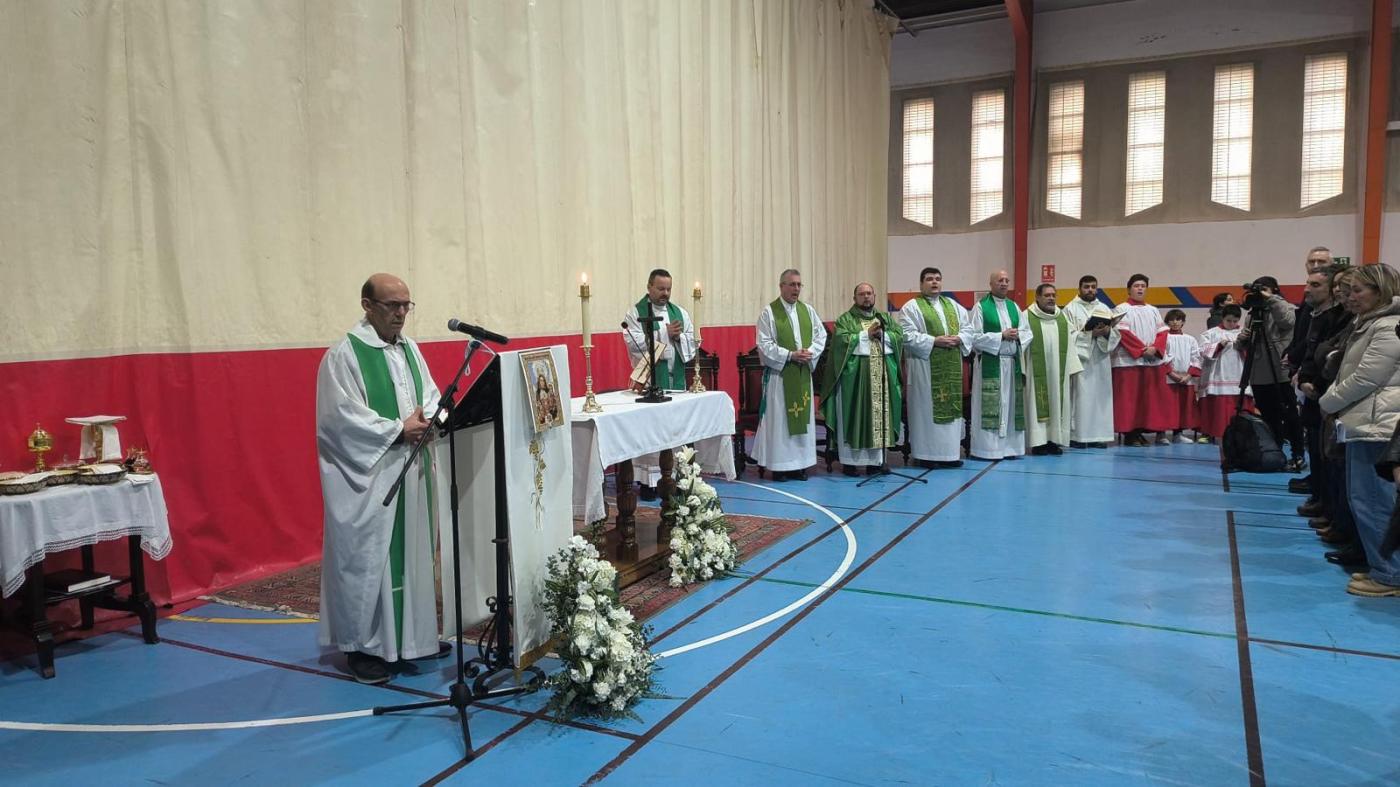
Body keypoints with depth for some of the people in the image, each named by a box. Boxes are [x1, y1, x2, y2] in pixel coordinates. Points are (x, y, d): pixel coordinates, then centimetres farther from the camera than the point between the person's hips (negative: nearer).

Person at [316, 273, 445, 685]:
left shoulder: (409, 348, 11)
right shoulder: (344, 354, -11)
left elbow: (430, 393, 13)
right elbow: (343, 418, -17)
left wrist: (432, 417, -9)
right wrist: (398, 429, -18)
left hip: (410, 470, 7)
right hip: (367, 476, -7)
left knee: (412, 552, 13)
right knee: (367, 556, 0)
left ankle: (412, 635, 26)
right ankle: (364, 645, 13)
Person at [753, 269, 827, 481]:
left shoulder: (808, 310, 9)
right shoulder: (768, 312, -5)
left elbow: (821, 335, 9)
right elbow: (765, 345, -11)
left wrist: (810, 352, -10)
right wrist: (790, 355, -18)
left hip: (804, 373, 5)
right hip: (779, 374, -5)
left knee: (803, 417, 8)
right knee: (779, 418, -1)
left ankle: (800, 463, 16)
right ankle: (779, 465, 6)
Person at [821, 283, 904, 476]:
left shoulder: (885, 318, 16)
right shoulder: (845, 319, 2)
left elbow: (900, 336, 5)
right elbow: (841, 340, -14)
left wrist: (882, 334, -11)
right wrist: (866, 334, -13)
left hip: (882, 375, 4)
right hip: (854, 375, -4)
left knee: (880, 414, 5)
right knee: (854, 416, -3)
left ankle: (876, 459, 11)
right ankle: (850, 460, 1)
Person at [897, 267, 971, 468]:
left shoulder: (953, 305, 16)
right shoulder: (911, 307, -2)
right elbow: (908, 335, -13)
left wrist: (959, 338, -7)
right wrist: (934, 341, -18)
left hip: (951, 367, 6)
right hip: (925, 367, -6)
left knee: (951, 405, 7)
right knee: (926, 407, -3)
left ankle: (949, 452, 14)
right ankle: (926, 453, 3)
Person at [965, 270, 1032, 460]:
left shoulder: (1014, 307, 14)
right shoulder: (981, 307, -3)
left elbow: (1028, 333, 13)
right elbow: (974, 337, -11)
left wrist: (1018, 335, -9)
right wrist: (1001, 336, -14)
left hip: (1012, 363, 6)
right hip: (989, 364, -6)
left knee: (1011, 404, 7)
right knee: (989, 407, -5)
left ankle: (1010, 446, 14)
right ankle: (987, 448, -1)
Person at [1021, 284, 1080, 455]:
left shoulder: (1062, 317, 12)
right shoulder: (1027, 317, -3)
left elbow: (1069, 343, 12)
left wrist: (1072, 368, 6)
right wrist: (1021, 369, -12)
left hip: (1058, 371, 5)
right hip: (1036, 370, -5)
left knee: (1058, 404, 5)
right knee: (1037, 404, -2)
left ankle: (1054, 440, 11)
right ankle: (1038, 441, 0)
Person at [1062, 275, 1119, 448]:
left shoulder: (1104, 309, 16)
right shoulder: (1070, 309, 2)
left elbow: (1116, 333, 9)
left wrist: (1107, 332, -12)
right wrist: (1091, 334, -18)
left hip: (1101, 361, 5)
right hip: (1080, 360, -4)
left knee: (1100, 396, 3)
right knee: (1081, 397, -7)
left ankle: (1098, 435, 7)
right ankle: (1078, 435, -4)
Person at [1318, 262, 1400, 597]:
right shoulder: (1369, 325, 19)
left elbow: (1364, 379, -17)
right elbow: (1347, 372, 24)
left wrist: (1327, 402, -5)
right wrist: (1331, 398, 9)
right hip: (1363, 424, 11)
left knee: (1372, 502, -7)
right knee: (1363, 500, 14)